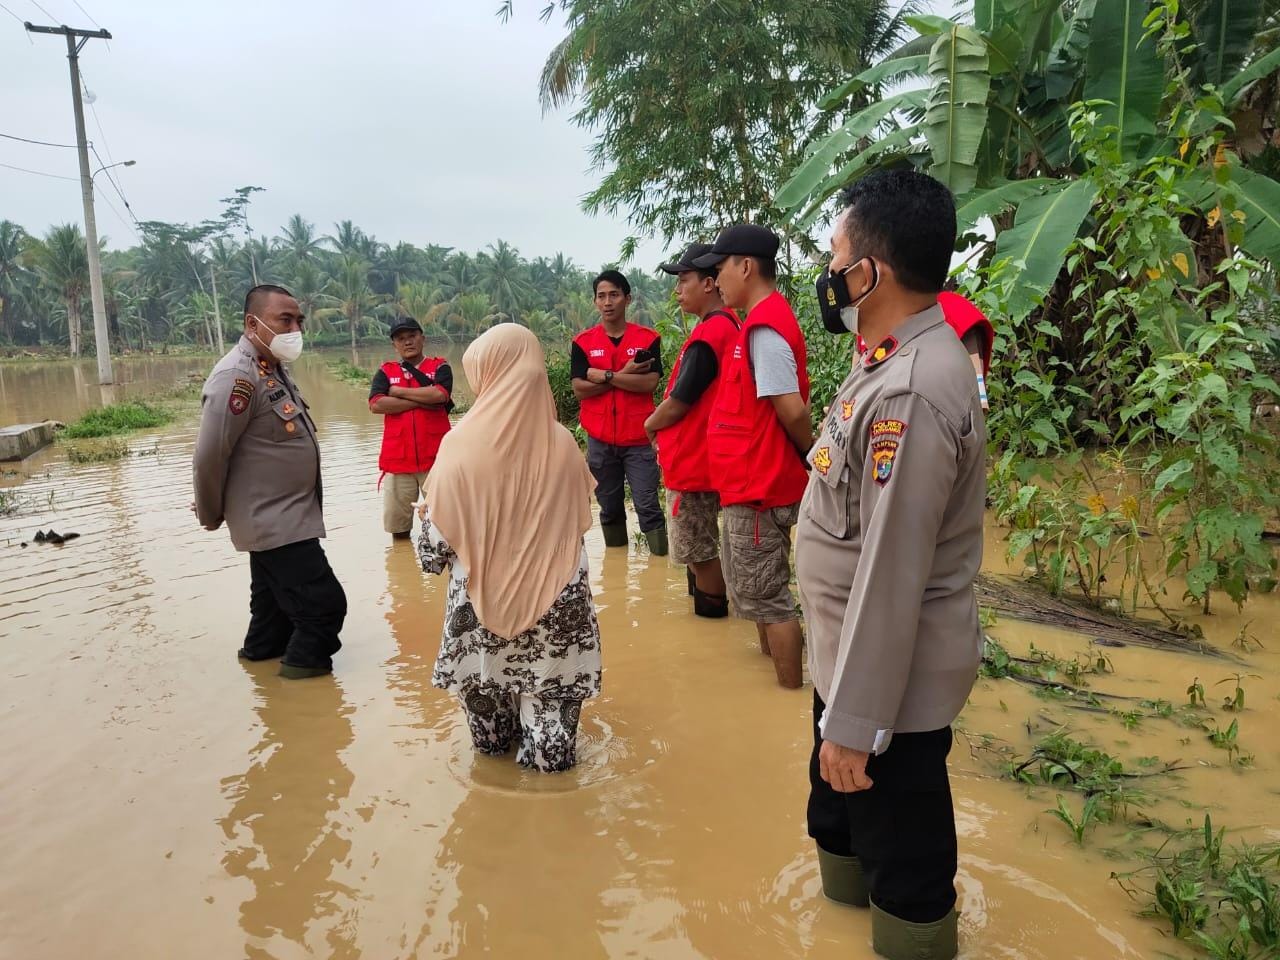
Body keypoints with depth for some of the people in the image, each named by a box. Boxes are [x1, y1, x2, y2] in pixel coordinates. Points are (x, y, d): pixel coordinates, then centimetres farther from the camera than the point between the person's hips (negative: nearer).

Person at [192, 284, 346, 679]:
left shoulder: (274, 368, 8)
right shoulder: (237, 376, -23)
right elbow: (209, 456, -23)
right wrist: (211, 515, -9)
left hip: (280, 516, 10)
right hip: (273, 521, -10)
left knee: (277, 597, 25)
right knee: (324, 602, -6)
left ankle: (262, 650, 43)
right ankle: (305, 665, 13)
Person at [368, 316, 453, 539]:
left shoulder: (440, 367, 6)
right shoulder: (385, 371, 10)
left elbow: (440, 394, -15)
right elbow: (376, 404, -8)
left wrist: (397, 391, -5)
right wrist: (423, 401, -9)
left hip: (435, 458, -2)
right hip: (397, 459, 2)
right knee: (397, 528, 8)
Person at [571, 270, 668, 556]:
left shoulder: (648, 338, 0)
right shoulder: (582, 342, 3)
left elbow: (650, 383, -13)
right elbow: (579, 389, -8)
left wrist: (605, 376, -13)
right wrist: (625, 375, -13)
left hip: (639, 438, -2)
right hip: (600, 439, 2)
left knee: (647, 506, -3)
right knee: (609, 507, 13)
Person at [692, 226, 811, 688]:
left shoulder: (763, 326, -21)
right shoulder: (765, 319, 11)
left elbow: (792, 410, -24)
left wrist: (811, 456, -8)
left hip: (760, 485, -10)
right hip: (755, 481, 10)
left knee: (766, 595, 2)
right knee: (752, 584, 23)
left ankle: (792, 690, 16)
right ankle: (772, 667, 40)